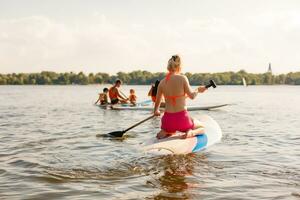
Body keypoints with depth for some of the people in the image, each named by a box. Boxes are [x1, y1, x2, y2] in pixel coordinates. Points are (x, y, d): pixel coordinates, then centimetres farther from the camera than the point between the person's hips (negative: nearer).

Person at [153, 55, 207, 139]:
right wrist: (198, 90, 10)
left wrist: (156, 111, 31)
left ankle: (164, 132, 3)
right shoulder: (182, 78, -10)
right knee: (202, 128, 26)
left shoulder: (162, 82, 1)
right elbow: (192, 96, -11)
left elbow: (157, 101, 10)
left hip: (168, 120, 3)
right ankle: (191, 132, -7)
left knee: (171, 130, 38)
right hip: (182, 118, -3)